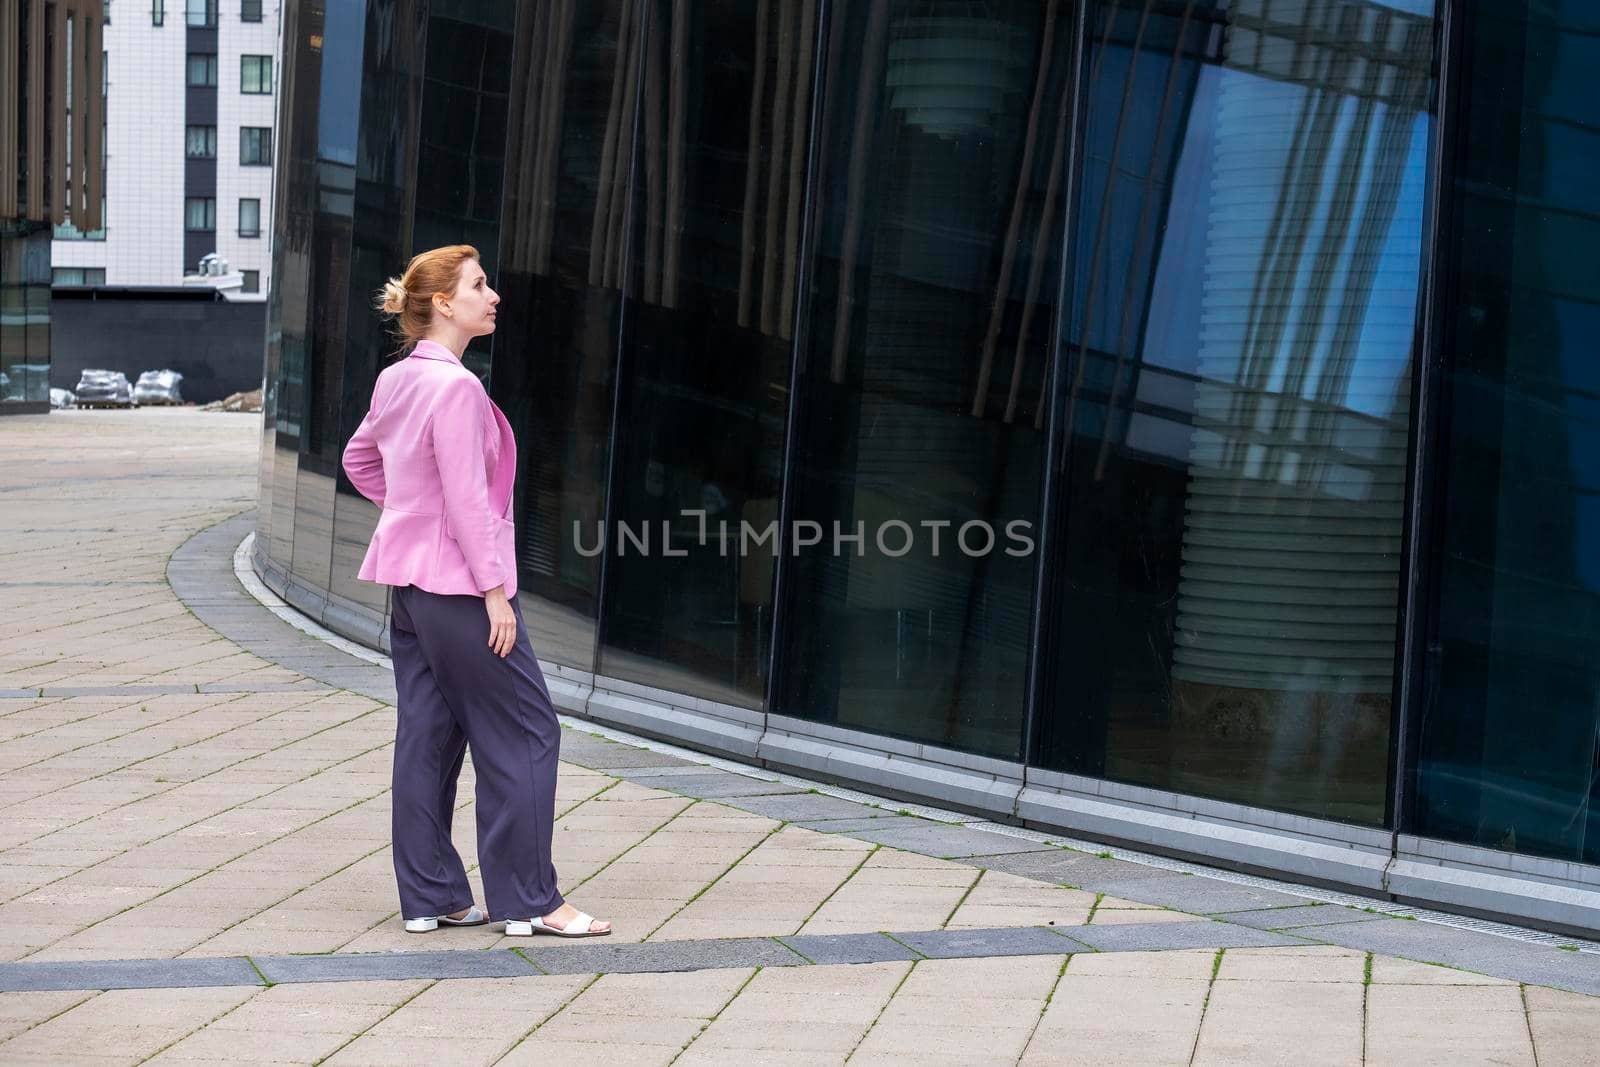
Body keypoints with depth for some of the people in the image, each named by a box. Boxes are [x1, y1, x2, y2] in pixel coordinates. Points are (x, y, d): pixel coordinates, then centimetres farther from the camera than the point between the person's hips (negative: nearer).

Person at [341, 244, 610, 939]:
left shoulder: (397, 380, 10)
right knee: (525, 732, -1)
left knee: (427, 734, 11)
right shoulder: (455, 387, -18)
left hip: (408, 581, 9)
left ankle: (430, 895, 15)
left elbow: (359, 459, 24)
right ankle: (527, 901, 3)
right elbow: (467, 498, -20)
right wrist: (494, 590, -17)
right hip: (457, 584, -9)